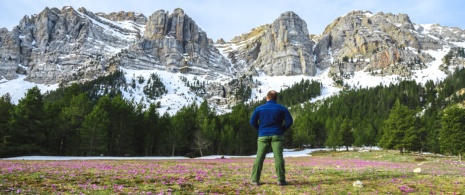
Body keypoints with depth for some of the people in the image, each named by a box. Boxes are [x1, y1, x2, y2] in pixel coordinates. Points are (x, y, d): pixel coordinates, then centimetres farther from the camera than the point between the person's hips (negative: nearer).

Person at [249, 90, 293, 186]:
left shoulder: (259, 108, 5)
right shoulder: (282, 108, 3)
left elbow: (252, 122, 2)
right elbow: (289, 121, -2)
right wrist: (282, 129, 10)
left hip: (263, 136, 1)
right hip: (277, 135, -1)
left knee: (259, 157, 1)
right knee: (278, 156, -3)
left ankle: (255, 179, 0)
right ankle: (281, 179, -5)